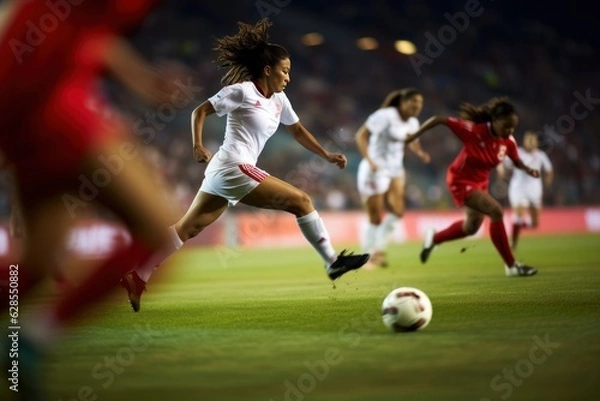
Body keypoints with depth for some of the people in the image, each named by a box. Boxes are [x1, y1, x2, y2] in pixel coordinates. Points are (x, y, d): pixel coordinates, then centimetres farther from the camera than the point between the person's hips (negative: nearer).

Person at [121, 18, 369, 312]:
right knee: (300, 201, -8)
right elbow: (200, 111, -4)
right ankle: (333, 263, -3)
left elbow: (297, 131, 26)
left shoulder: (279, 100, 15)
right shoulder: (243, 91, -8)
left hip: (225, 173, 9)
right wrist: (197, 146, -16)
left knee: (187, 228, 10)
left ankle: (137, 279, 11)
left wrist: (327, 155, 18)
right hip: (233, 168, -9)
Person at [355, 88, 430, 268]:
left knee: (397, 212, -7)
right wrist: (369, 161, -28)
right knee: (375, 219, -4)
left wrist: (420, 152, 1)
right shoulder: (385, 116, -16)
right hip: (376, 171, -7)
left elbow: (413, 143, 25)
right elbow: (361, 135, -18)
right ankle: (370, 255, 11)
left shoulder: (413, 123, 6)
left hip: (395, 170, 7)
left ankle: (378, 248, 9)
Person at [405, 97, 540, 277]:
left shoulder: (508, 141, -14)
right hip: (461, 181, -8)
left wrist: (528, 169, -18)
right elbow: (439, 119, -26)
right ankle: (511, 265, -14)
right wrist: (414, 136, -22)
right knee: (496, 211, -23)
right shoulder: (474, 130, -31)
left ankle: (434, 238, 48)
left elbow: (516, 161, 4)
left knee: (471, 227, 22)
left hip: (480, 182, 8)